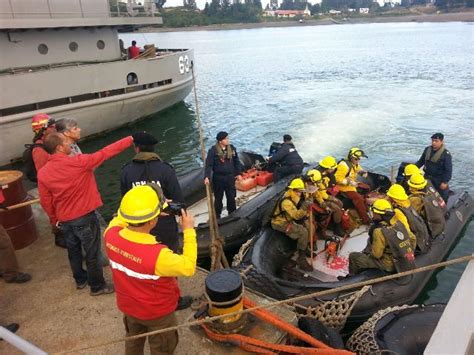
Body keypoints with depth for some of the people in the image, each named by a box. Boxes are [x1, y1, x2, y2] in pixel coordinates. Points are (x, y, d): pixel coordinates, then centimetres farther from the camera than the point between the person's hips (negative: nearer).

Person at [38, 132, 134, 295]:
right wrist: (130, 139, -10)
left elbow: (46, 202, 0)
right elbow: (105, 153, -18)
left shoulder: (43, 173, -8)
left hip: (64, 220, 6)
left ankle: (80, 280, 42)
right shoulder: (79, 162, -23)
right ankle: (97, 286, 23)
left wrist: (55, 219, 17)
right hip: (85, 217, -5)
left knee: (73, 251, 23)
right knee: (92, 254, 9)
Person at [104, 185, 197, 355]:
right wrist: (189, 231, -21)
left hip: (128, 306, 5)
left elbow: (120, 218, -1)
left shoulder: (111, 235, -26)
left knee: (133, 341, 34)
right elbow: (188, 268, -26)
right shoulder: (157, 255, -43)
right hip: (157, 312, -5)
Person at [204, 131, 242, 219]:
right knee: (218, 198, 10)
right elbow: (209, 164, -16)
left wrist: (238, 173, 10)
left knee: (231, 197, 12)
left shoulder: (232, 148, 0)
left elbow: (236, 162, 10)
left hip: (230, 177, 3)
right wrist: (207, 177, -25)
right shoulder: (213, 150, -13)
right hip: (218, 178, -3)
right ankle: (217, 216, 24)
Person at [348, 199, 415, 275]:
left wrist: (369, 252, 2)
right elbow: (412, 238, 9)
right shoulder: (398, 223, -6)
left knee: (353, 256, 0)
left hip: (388, 265, -8)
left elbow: (376, 254, -21)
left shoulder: (379, 231, -28)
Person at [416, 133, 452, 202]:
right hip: (427, 178, 6)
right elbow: (421, 161, 13)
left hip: (439, 180, -5)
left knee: (442, 199, 3)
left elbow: (448, 170, -16)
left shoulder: (446, 154, -17)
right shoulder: (427, 149, 0)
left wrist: (445, 182, -19)